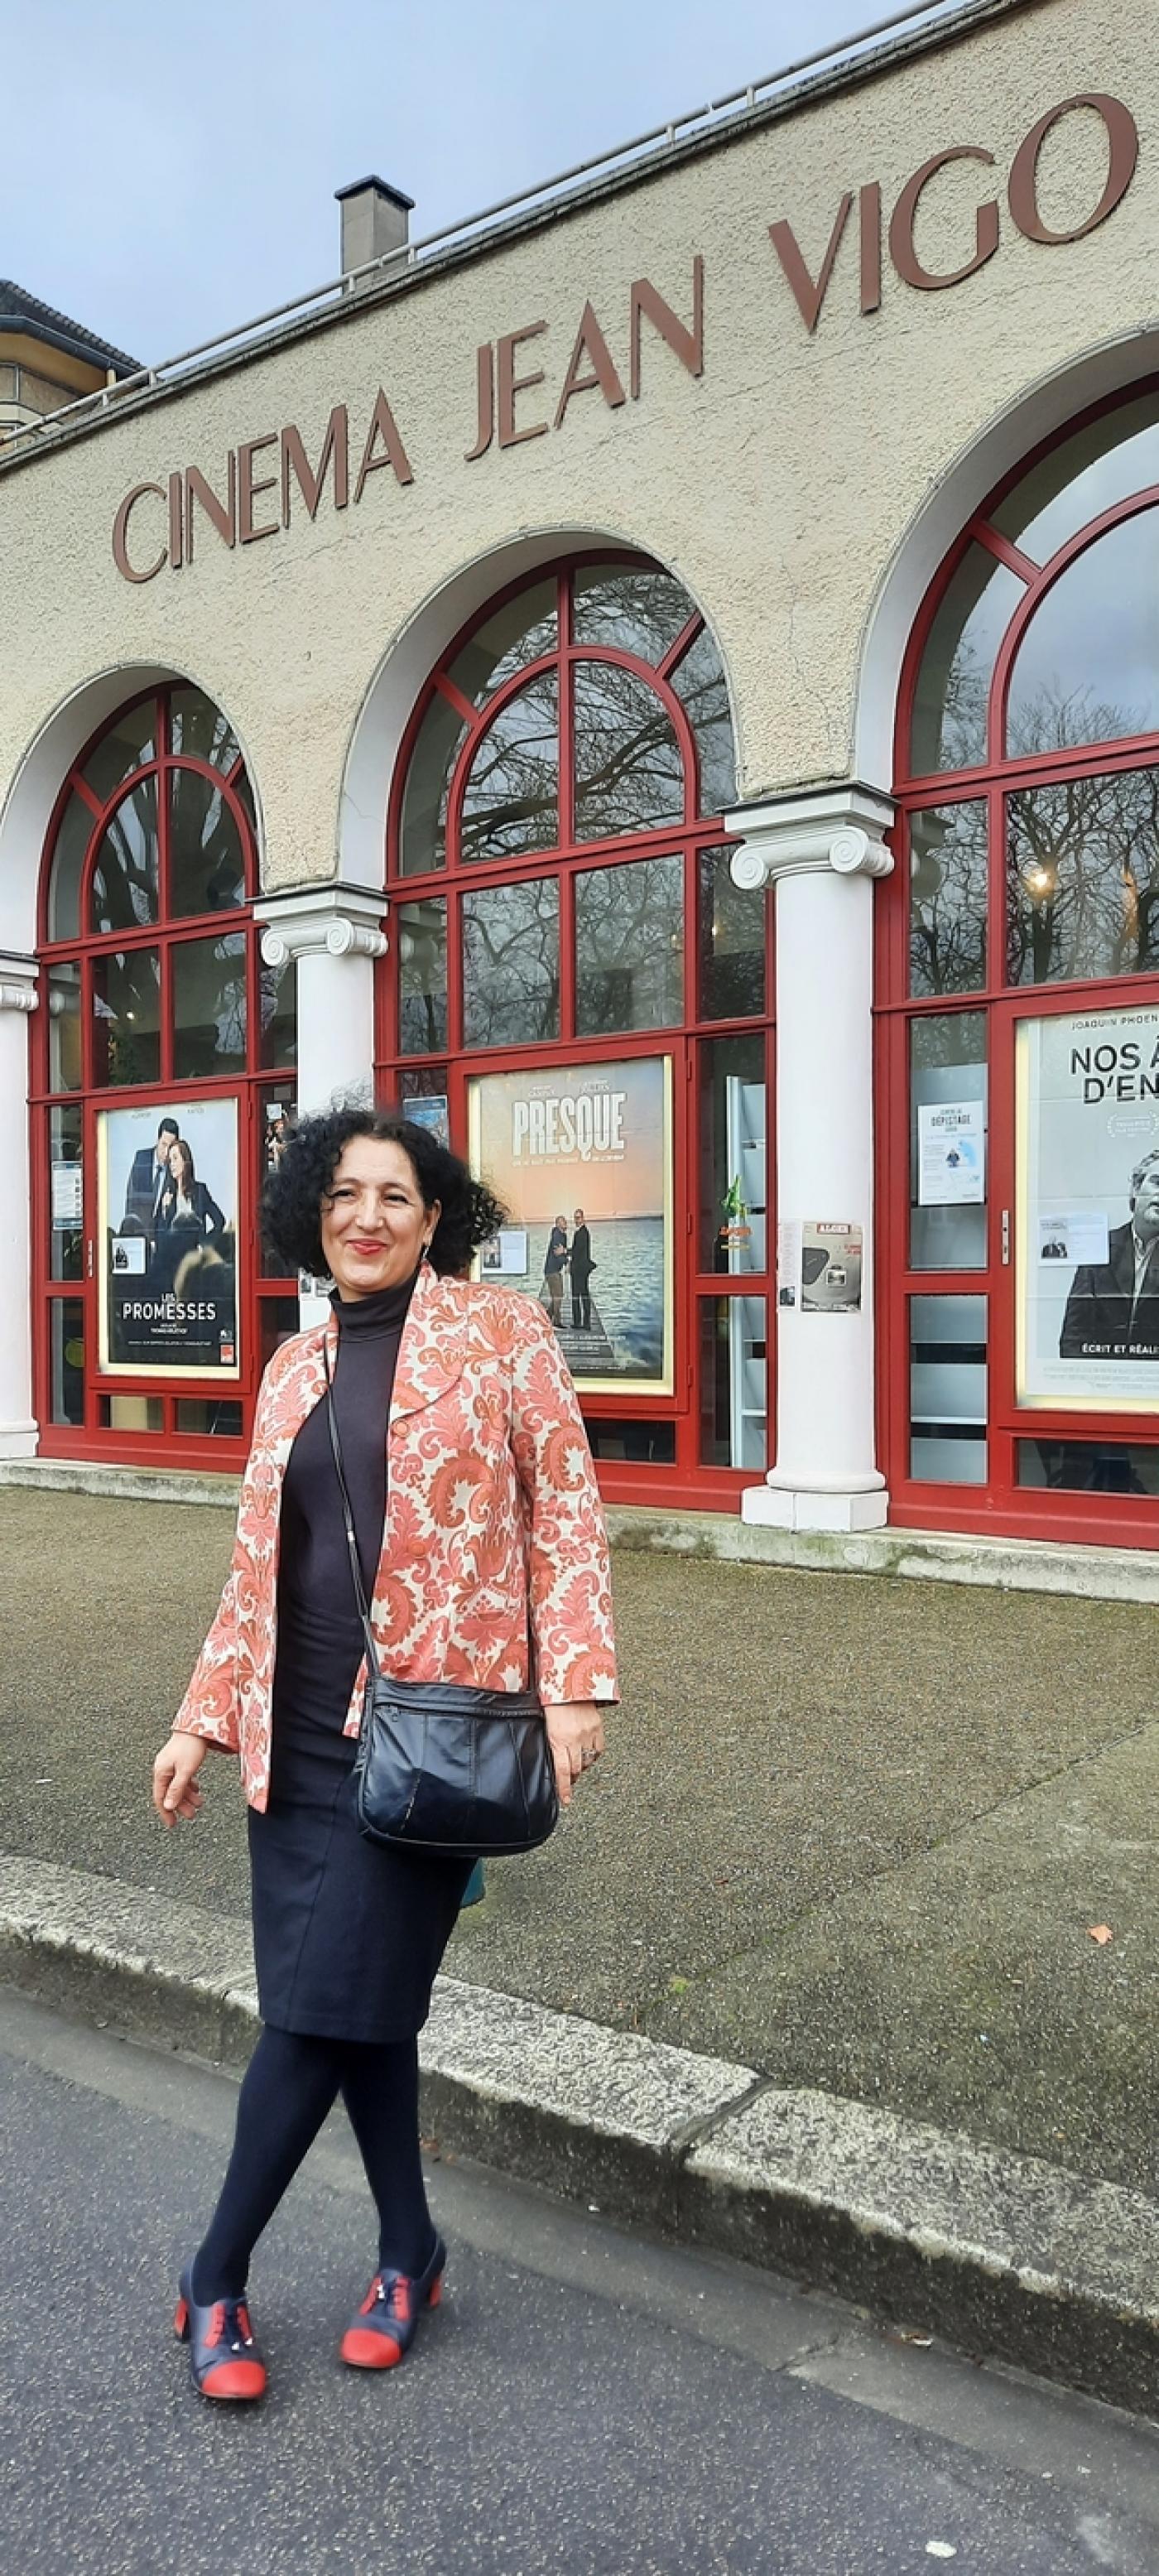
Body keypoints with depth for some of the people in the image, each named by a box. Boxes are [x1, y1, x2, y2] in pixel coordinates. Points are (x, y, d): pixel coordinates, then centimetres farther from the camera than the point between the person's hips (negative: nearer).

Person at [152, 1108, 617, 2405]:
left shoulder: (500, 1330, -3)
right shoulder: (295, 1370, 12)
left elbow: (565, 1508, -5)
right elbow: (257, 1563, 15)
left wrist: (573, 1682, -12)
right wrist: (199, 1719, 12)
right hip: (299, 1732, 5)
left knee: (319, 2010, -2)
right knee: (359, 2005, 11)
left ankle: (217, 2275, 19)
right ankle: (408, 2252, 32)